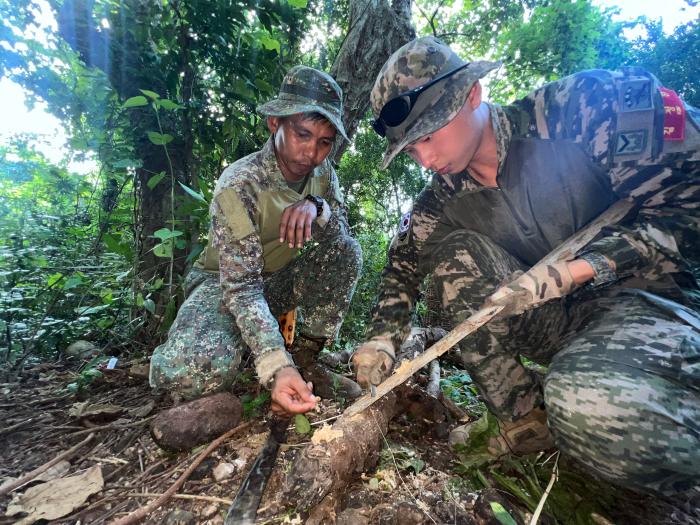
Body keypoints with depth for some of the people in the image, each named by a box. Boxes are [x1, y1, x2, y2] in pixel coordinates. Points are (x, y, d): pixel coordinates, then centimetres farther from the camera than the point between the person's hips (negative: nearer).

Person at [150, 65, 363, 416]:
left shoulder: (322, 172, -7)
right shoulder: (239, 185, -26)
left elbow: (343, 228, -8)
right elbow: (242, 286, -31)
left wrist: (316, 206, -31)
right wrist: (276, 367, -44)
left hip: (279, 281, 5)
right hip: (222, 283, -4)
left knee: (347, 251, -21)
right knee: (187, 373, -33)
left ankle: (306, 357, -11)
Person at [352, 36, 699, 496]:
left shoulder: (582, 107, -14)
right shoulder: (443, 199, -1)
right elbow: (405, 263, 5)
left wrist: (575, 269, -25)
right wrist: (383, 337, -8)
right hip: (555, 317, 6)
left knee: (596, 413, -38)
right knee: (451, 249, -19)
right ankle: (524, 418, -10)